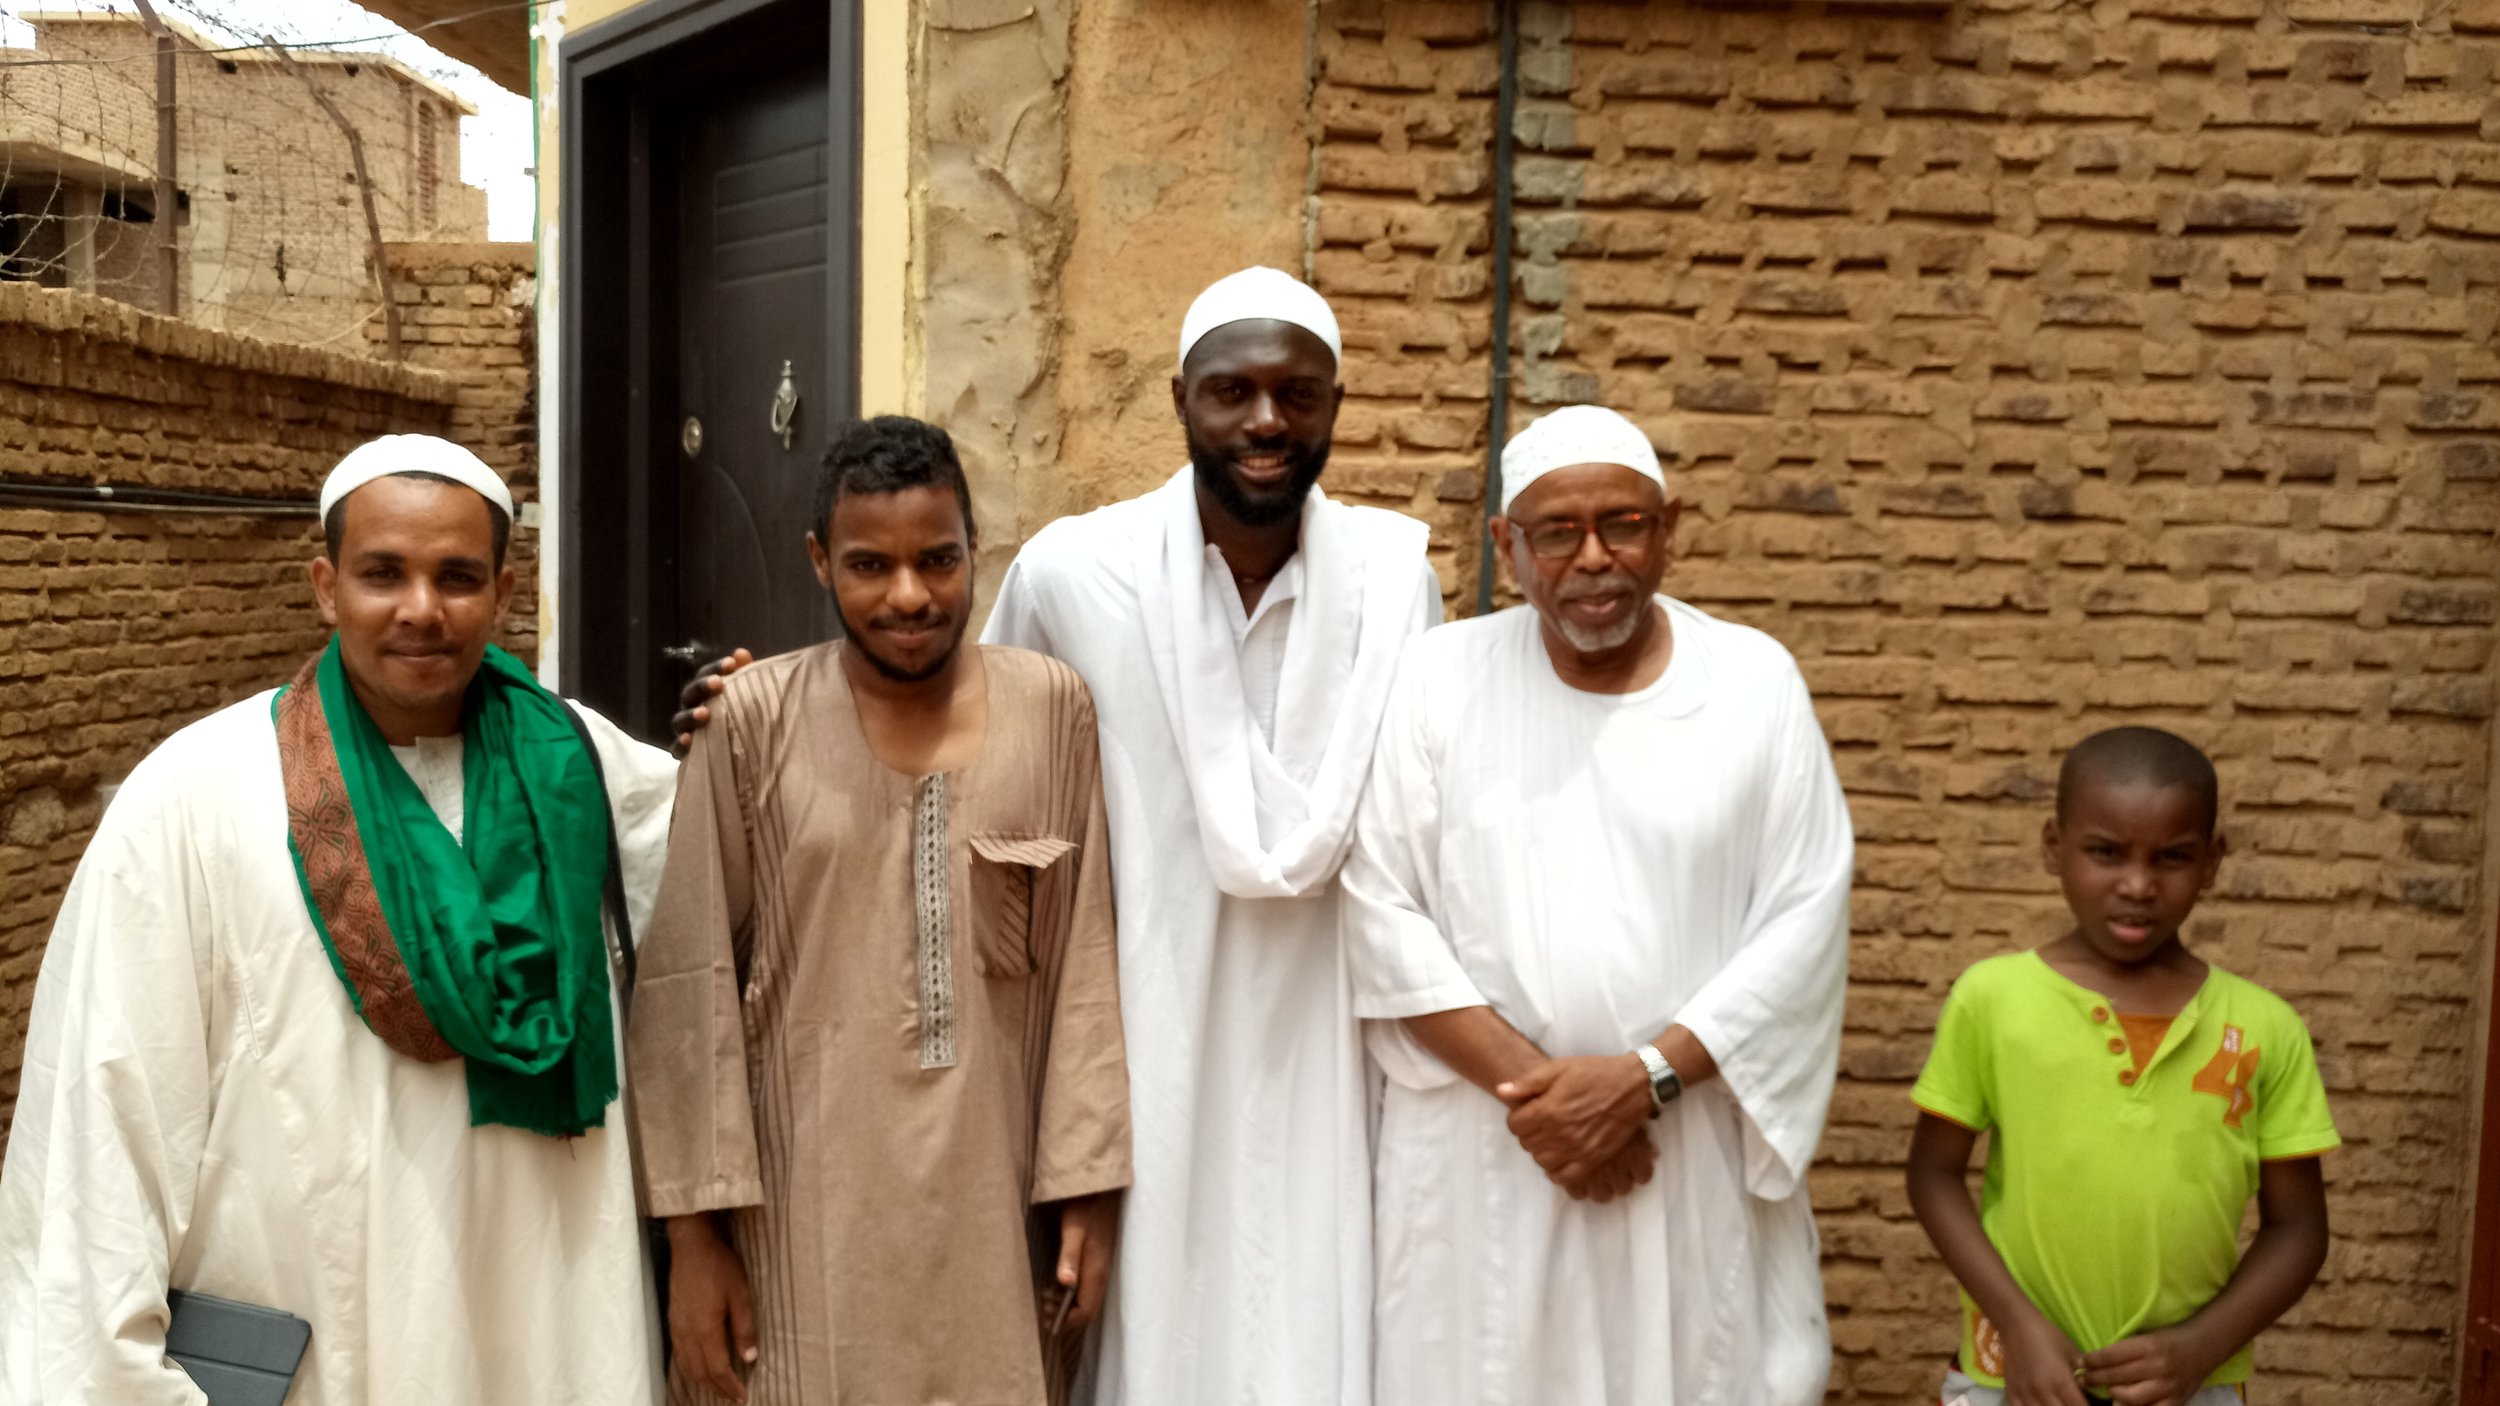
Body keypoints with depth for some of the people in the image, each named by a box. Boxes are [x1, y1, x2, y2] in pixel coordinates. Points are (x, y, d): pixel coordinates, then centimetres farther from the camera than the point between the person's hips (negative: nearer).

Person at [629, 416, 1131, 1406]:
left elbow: (1087, 962, 1)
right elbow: (689, 980, -4)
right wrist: (694, 1226, -5)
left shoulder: (1051, 708, -1)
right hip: (806, 1204, -1)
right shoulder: (755, 719, -6)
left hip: (994, 1199, 2)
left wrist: (1090, 1185, 0)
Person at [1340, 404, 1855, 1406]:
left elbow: (1805, 918, -2)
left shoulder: (1754, 680, 1)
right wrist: (1529, 1085, -12)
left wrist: (1646, 1076, -12)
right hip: (1482, 1152, 0)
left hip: (1698, 1154, 1)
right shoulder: (1440, 676, -1)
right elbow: (1383, 908, -5)